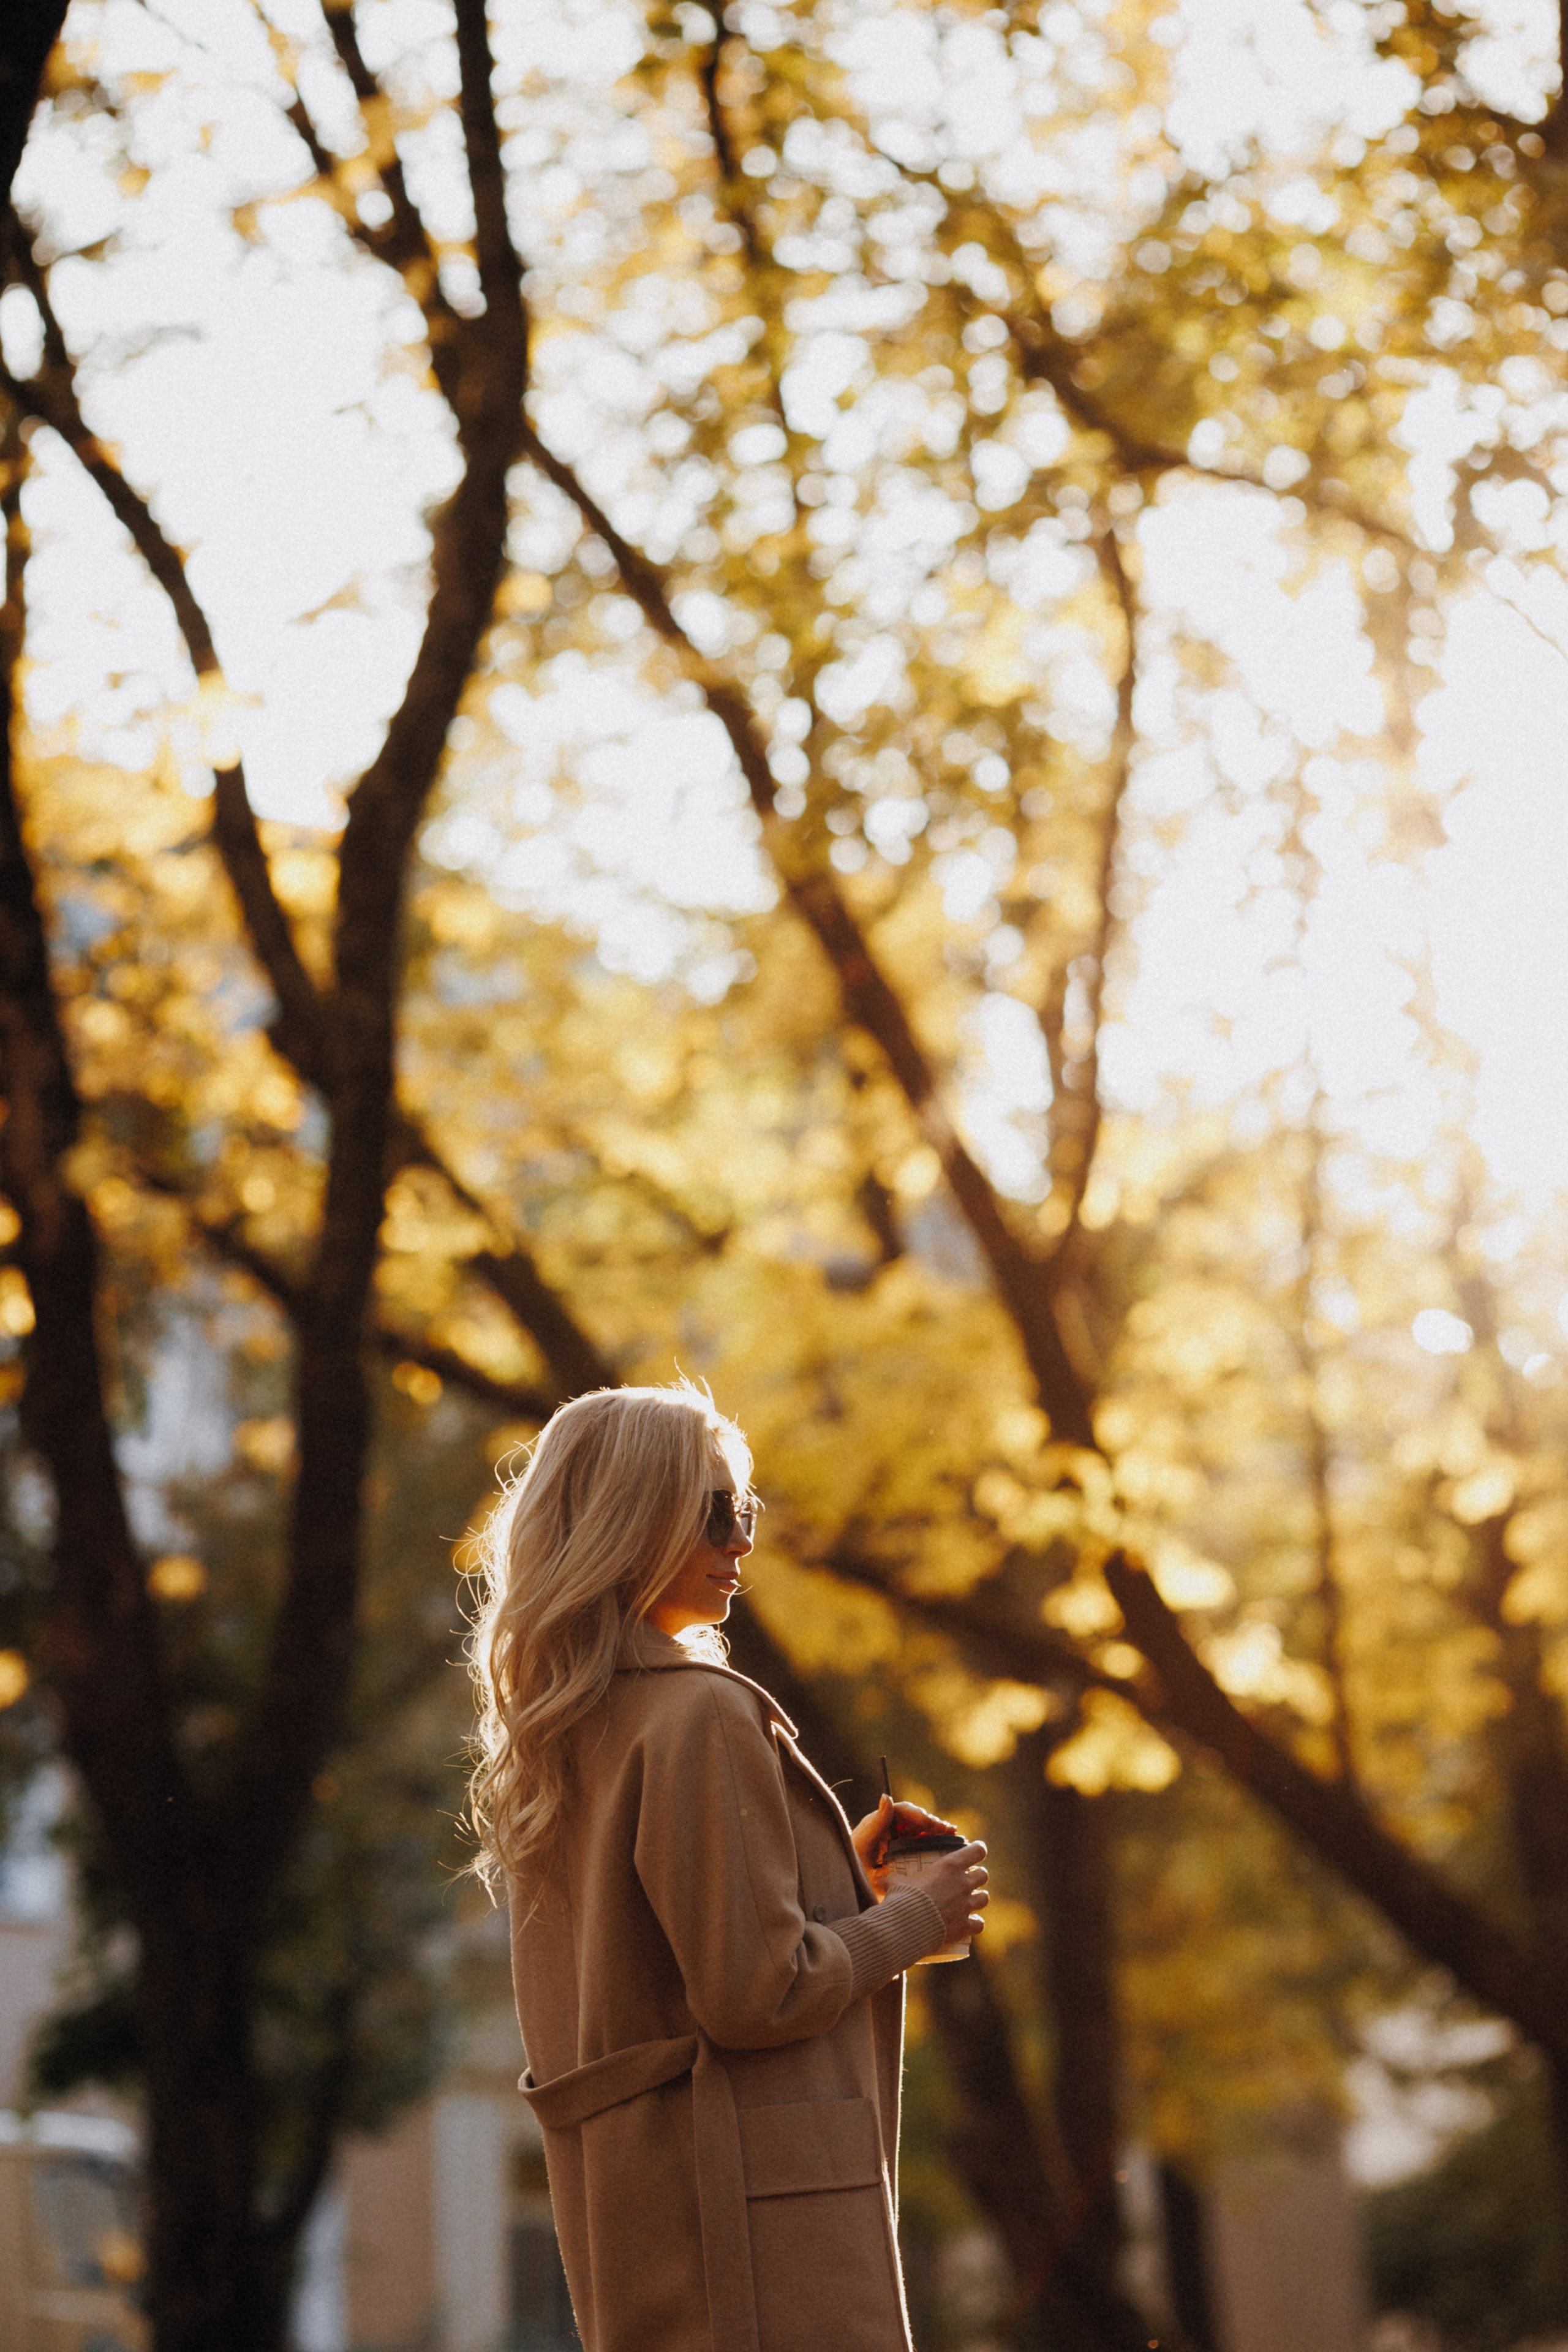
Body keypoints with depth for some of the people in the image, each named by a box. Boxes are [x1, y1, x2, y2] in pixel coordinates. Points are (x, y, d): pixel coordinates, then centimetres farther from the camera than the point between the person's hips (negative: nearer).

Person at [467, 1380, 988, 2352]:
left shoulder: (557, 1729, 14)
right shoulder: (703, 1716, -14)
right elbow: (755, 1991, -18)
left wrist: (837, 1870, 18)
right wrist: (913, 1922, -3)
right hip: (749, 2188, -10)